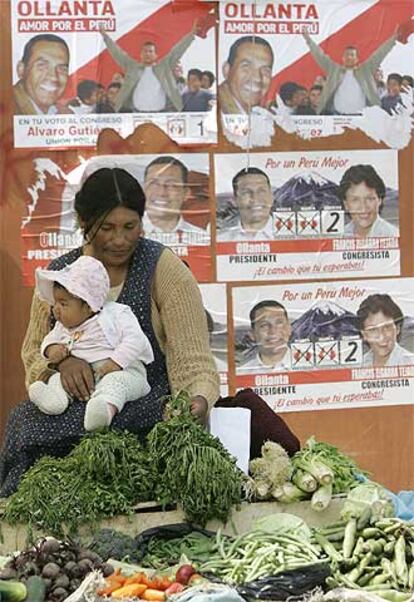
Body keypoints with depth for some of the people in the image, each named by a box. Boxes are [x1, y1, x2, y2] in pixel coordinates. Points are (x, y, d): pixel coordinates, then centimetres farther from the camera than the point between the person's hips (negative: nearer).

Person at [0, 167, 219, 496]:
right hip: (76, 405, 4)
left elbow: (193, 360, -11)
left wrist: (198, 402, -32)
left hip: (150, 405, -4)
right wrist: (60, 361, -11)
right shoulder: (59, 273, 7)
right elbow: (33, 351, 13)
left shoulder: (164, 269, -5)